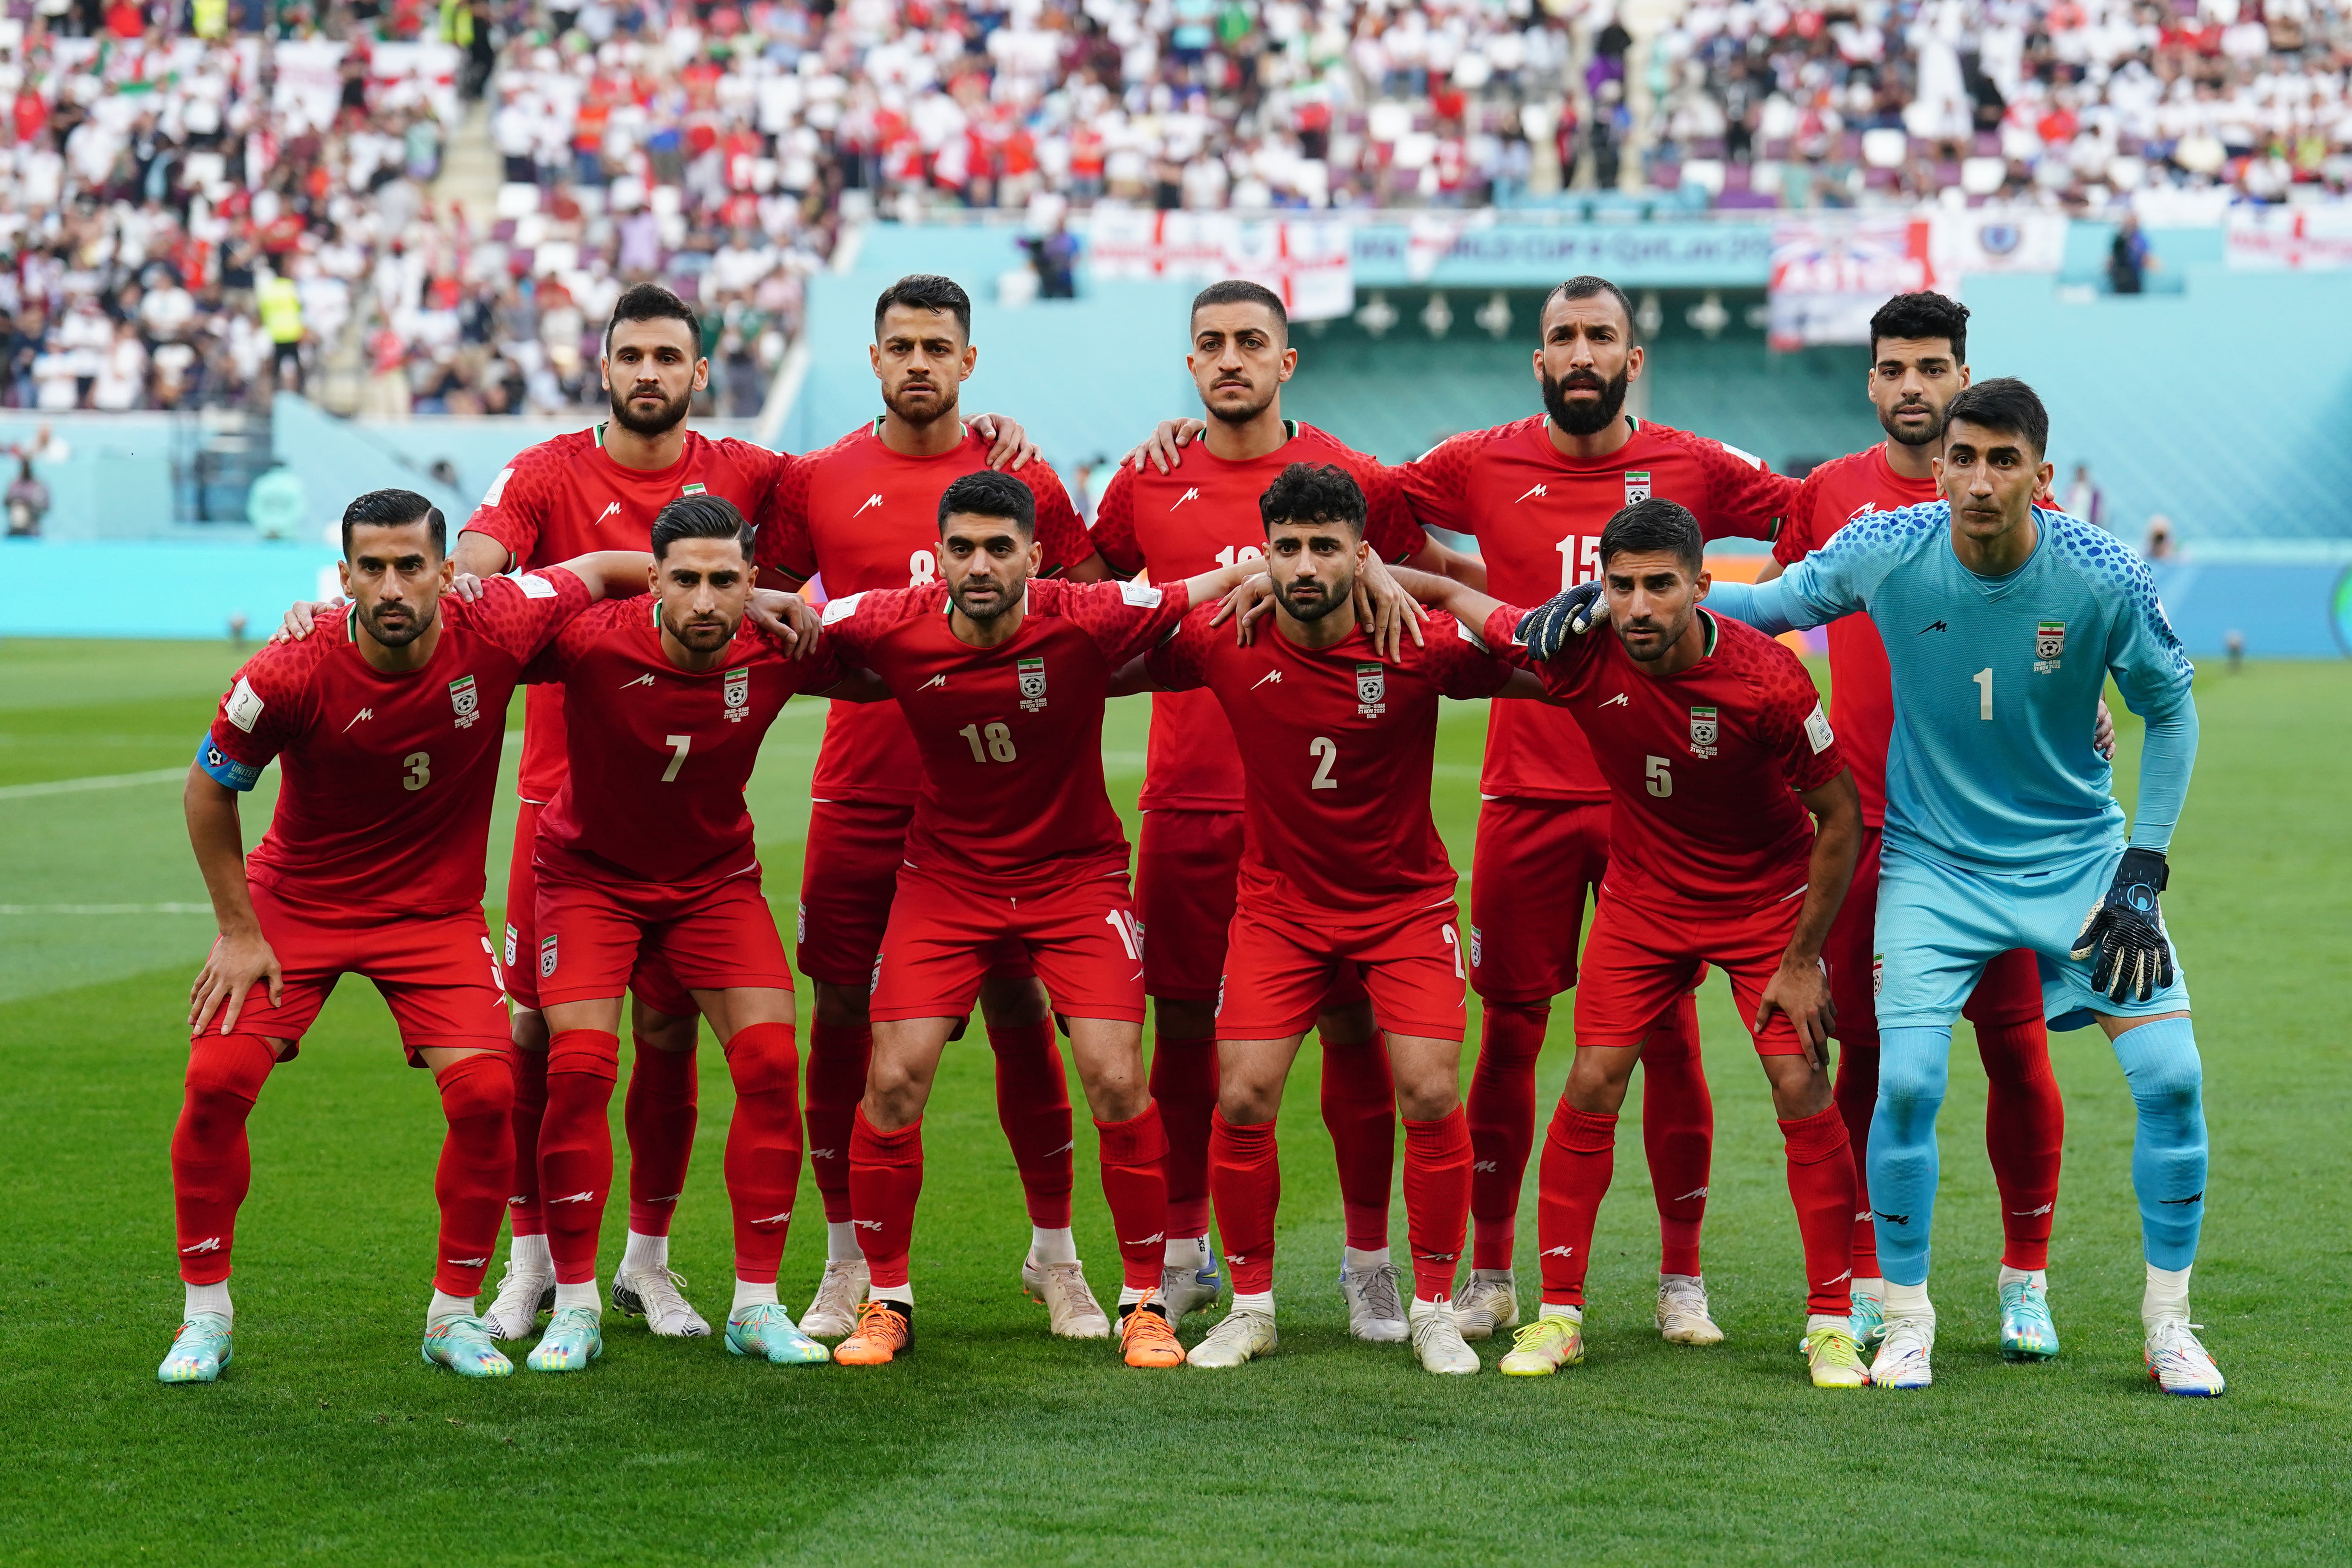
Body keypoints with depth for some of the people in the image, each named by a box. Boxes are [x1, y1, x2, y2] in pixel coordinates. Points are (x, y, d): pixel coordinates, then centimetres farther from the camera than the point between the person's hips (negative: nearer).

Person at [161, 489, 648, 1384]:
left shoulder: (493, 635, -21)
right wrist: (238, 931, -7)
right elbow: (209, 789, -8)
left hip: (436, 908, 1)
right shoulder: (291, 674, -25)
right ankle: (206, 1314, 4)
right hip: (294, 901, -1)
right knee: (217, 1080, -14)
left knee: (485, 1093, -15)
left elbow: (601, 569, -2)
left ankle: (454, 1312, 5)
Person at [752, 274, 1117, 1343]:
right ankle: (847, 1263, 15)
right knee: (843, 1020, 3)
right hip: (860, 800, 1)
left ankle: (1055, 1255, 13)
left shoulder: (1023, 481, 4)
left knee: (1021, 1019, 1)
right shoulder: (820, 481, 5)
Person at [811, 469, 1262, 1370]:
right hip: (945, 879, 1)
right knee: (894, 1080, -9)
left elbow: (1234, 585, -11)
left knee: (1116, 1083, -11)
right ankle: (885, 1302, 9)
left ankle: (1144, 1304, 7)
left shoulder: (1088, 621, -20)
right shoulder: (891, 628, -15)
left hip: (1076, 875, -1)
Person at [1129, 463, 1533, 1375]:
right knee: (1242, 1099, -8)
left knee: (1432, 1096, -11)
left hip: (1405, 904, -1)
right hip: (1279, 904, 1)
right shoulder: (1227, 646, -12)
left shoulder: (1417, 646, -17)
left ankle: (1435, 1310, 5)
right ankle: (1251, 1306, 10)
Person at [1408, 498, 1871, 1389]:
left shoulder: (1768, 679, -26)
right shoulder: (1580, 653, -20)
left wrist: (1803, 958, -12)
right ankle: (1560, 1311, 5)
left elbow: (1840, 816, -14)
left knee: (1802, 1089, -11)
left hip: (1767, 897, -2)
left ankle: (1832, 1322, 1)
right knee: (1593, 1084, -7)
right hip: (1643, 896, 2)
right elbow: (1454, 597, -3)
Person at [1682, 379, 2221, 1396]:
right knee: (1907, 1081, -16)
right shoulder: (1887, 553, -16)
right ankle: (1905, 1320, 6)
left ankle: (2168, 1323, 9)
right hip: (1934, 862, 0)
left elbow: (2171, 709, -1)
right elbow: (1768, 605, 2)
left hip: (2078, 852, 0)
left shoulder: (2104, 578, -17)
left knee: (2171, 1074, -10)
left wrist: (2143, 869, -6)